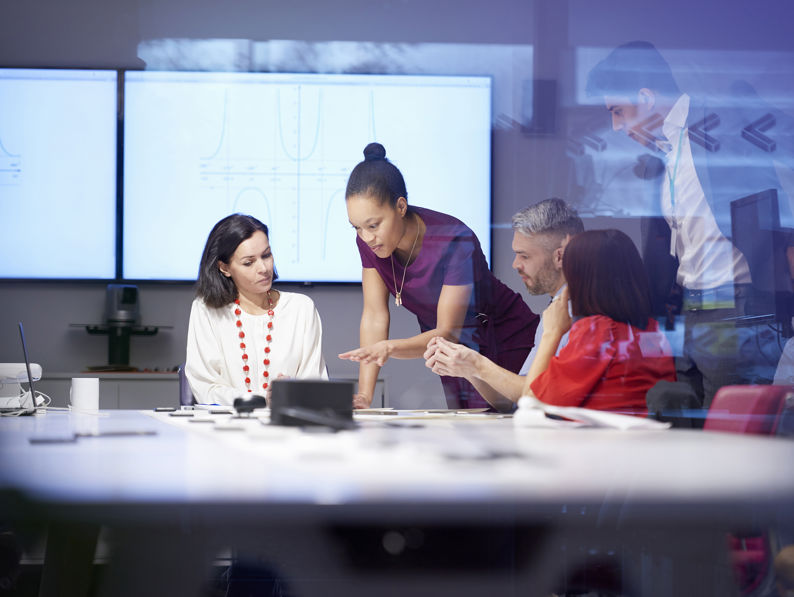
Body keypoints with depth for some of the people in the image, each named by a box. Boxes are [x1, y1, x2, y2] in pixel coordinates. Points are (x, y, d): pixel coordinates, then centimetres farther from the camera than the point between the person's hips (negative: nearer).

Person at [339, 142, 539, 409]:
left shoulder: (455, 242, -30)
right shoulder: (368, 240, -14)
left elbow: (449, 333, -30)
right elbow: (375, 317, -11)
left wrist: (390, 348, -48)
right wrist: (364, 395, -21)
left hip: (504, 343, -5)